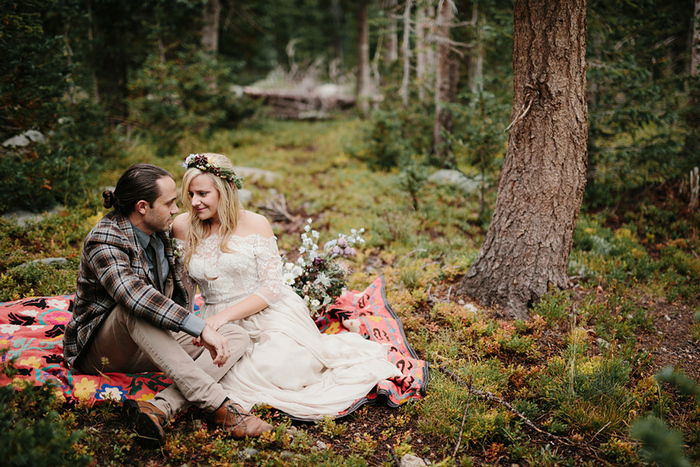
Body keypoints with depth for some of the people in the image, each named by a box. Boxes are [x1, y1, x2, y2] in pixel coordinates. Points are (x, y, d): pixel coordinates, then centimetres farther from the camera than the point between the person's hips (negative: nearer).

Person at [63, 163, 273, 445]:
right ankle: (217, 404, -44)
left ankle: (161, 407, -37)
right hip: (98, 350, -7)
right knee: (135, 308, -40)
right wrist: (201, 328, -43)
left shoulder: (158, 234, 5)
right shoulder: (104, 242, -21)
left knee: (236, 337, -13)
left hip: (149, 345, 7)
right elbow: (134, 295, -39)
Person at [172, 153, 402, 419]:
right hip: (221, 322, 3)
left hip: (269, 314, -2)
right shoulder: (183, 228, 3)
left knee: (279, 365, -31)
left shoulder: (255, 224, -5)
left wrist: (223, 316, -19)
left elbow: (271, 288, -9)